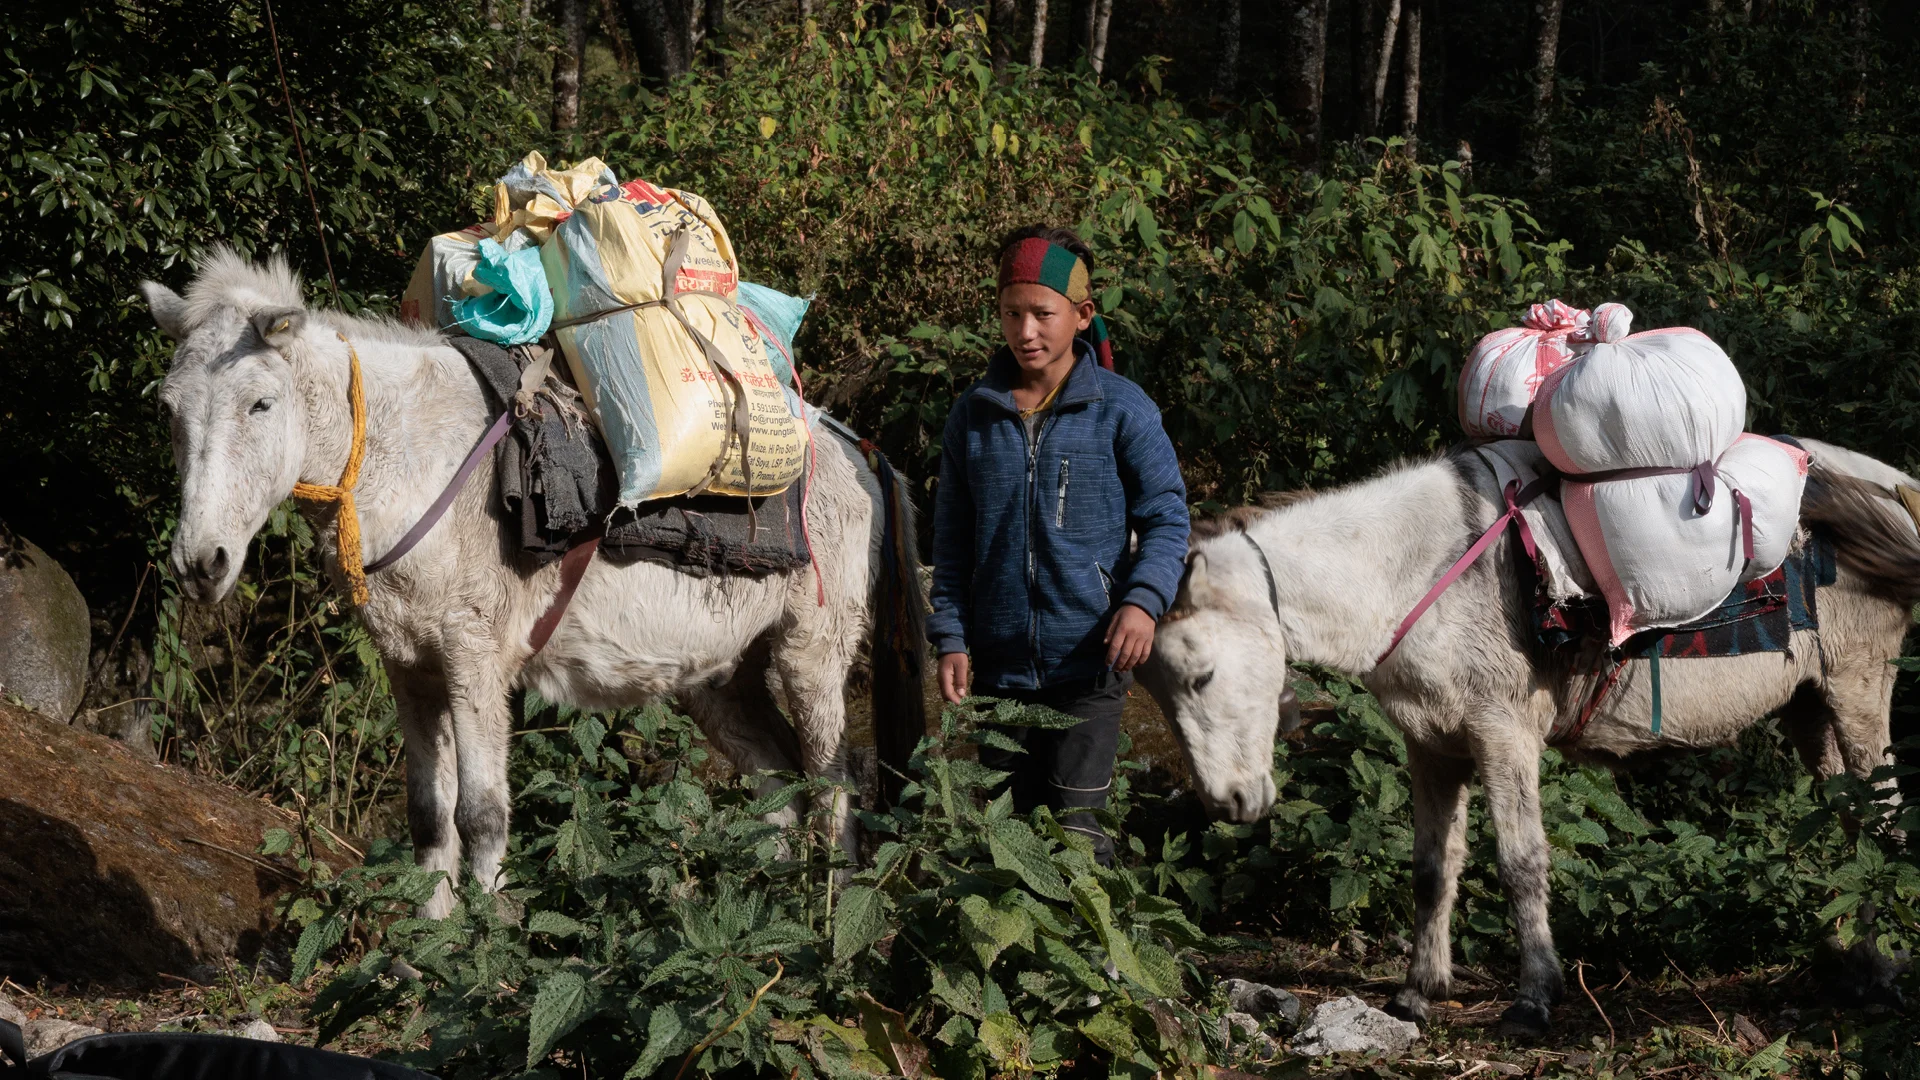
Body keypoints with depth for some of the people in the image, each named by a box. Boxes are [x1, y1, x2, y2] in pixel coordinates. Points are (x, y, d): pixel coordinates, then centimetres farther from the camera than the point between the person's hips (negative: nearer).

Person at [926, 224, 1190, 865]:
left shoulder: (1121, 410, -3)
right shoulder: (973, 416, 7)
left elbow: (1167, 517, -2)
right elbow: (952, 541, 12)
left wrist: (1145, 599, -19)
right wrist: (950, 638, 3)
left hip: (1089, 663, -4)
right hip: (999, 666, 4)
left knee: (1075, 825, -10)